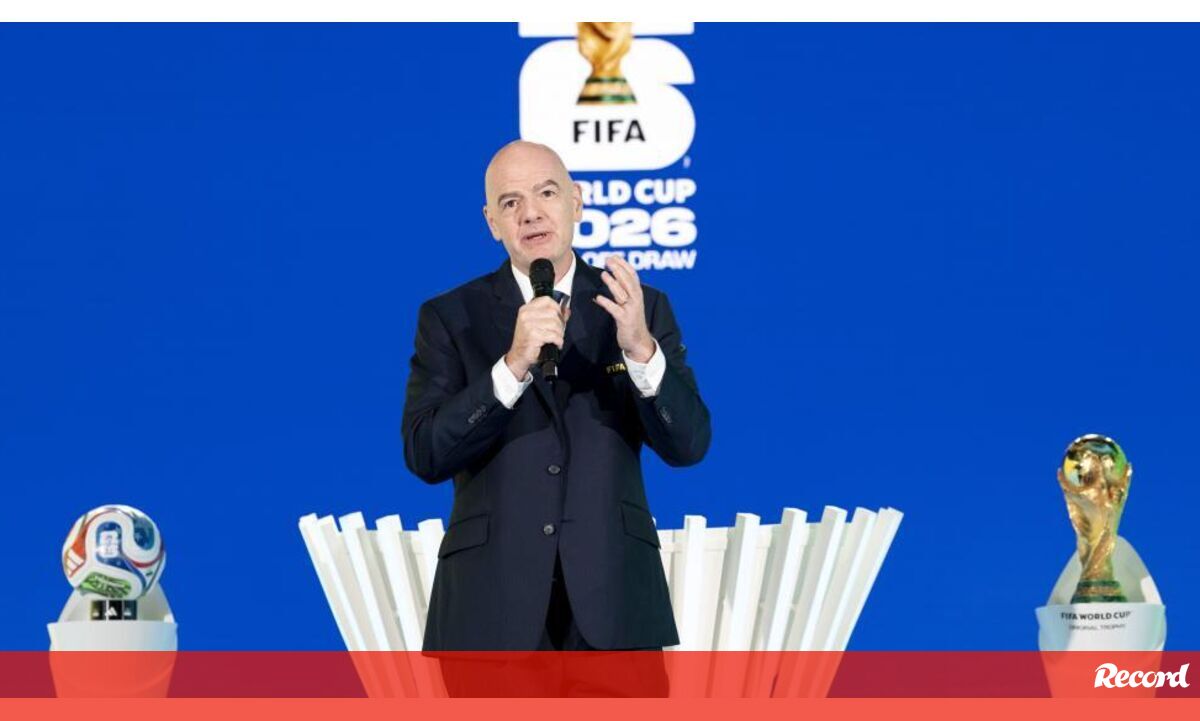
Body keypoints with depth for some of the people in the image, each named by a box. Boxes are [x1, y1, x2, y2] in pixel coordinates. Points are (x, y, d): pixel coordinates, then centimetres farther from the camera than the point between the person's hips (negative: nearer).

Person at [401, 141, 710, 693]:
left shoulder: (640, 308, 7)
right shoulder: (451, 318, 4)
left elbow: (689, 444, -1)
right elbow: (425, 455, -7)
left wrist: (640, 349, -19)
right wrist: (513, 366, -20)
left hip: (612, 601, 1)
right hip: (492, 603, -1)